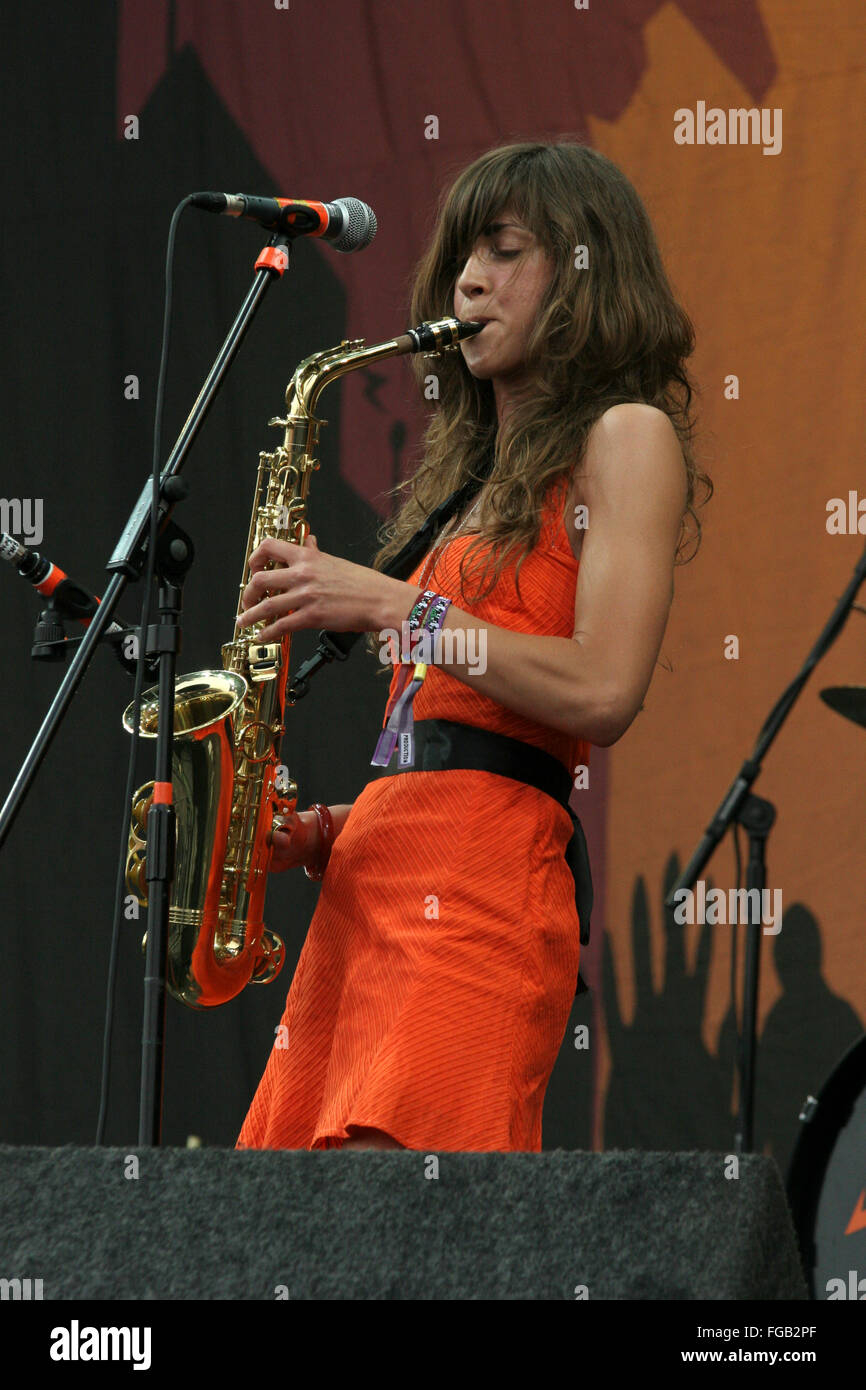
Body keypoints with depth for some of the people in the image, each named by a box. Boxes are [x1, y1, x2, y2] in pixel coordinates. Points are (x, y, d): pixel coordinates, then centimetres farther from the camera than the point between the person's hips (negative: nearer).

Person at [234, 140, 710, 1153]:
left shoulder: (624, 436, 3)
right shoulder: (472, 472, 28)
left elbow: (601, 694, -11)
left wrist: (386, 604, -10)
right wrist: (332, 830, 9)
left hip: (480, 878, -9)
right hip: (375, 880, 9)